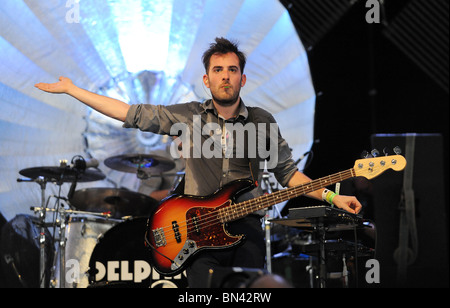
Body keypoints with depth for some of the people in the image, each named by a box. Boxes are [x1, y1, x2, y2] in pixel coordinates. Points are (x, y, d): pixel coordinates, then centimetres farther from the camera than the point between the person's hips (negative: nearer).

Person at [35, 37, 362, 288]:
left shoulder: (261, 121, 10)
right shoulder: (188, 116, 8)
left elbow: (288, 172, 13)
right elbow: (131, 113, 7)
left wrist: (331, 196, 1)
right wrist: (71, 89, 6)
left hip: (246, 227, 0)